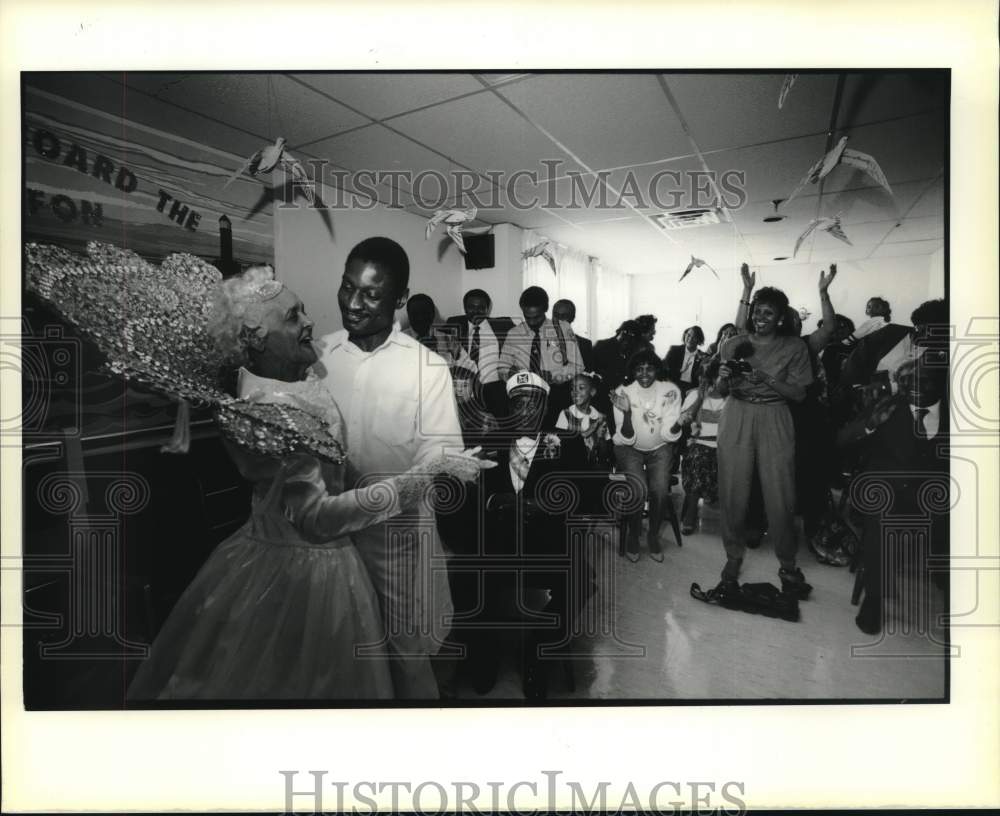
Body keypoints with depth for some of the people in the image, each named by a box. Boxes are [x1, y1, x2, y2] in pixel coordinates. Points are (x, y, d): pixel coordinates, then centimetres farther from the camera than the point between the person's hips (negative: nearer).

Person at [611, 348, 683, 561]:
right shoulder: (623, 392, -15)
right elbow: (627, 440, -18)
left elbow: (669, 436, -13)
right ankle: (632, 535, 2)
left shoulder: (670, 391, -12)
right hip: (629, 448, -1)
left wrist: (681, 421, -33)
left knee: (660, 489, -23)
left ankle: (654, 535, 4)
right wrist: (626, 413, -35)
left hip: (660, 448, 1)